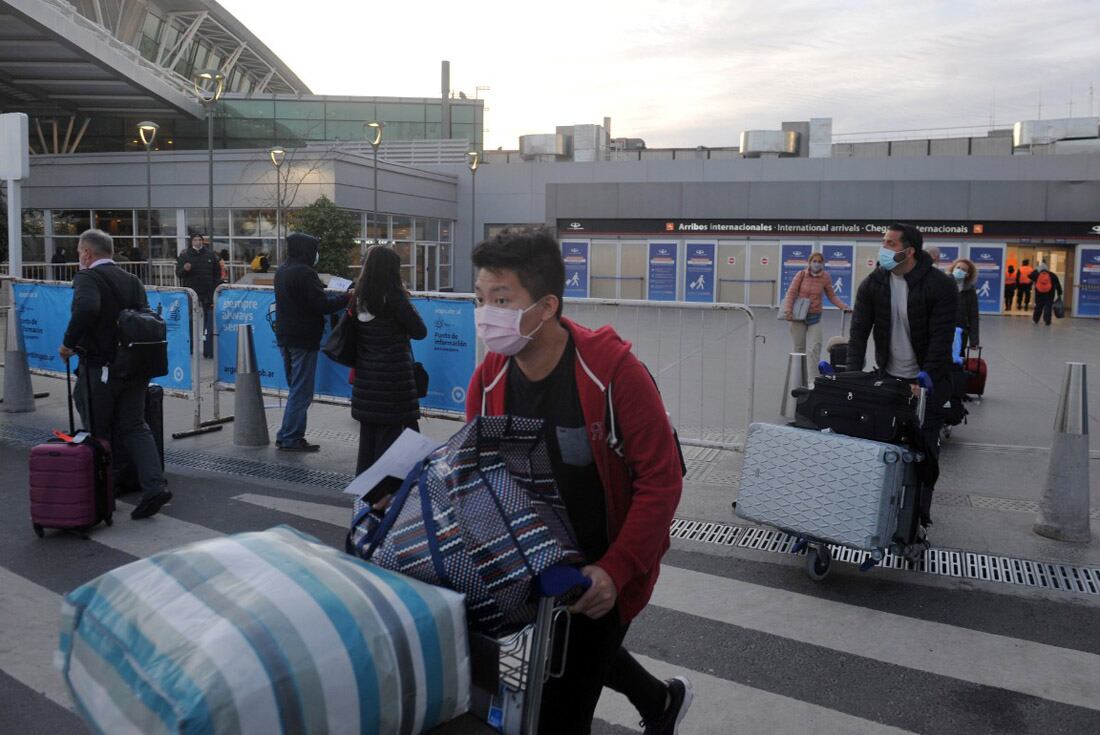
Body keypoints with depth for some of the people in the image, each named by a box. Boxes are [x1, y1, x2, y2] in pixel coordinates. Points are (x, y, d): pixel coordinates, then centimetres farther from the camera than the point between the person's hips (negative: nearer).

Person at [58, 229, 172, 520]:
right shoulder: (132, 280, 11)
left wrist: (69, 343, -18)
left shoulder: (87, 277, -9)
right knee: (135, 427, 10)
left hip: (99, 368, -6)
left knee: (97, 433, 8)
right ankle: (154, 486, -5)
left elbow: (86, 308, -29)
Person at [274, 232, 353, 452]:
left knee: (296, 388, 18)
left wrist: (334, 295, 15)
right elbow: (322, 305, -20)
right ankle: (290, 438, 1)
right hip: (303, 339, -9)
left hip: (285, 338, 9)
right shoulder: (304, 273, -17)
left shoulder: (281, 272, 12)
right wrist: (347, 297, -7)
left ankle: (287, 436, 20)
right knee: (301, 391, -2)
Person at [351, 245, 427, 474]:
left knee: (368, 432, 14)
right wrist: (407, 302, 1)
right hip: (392, 376, -7)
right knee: (389, 430, 1)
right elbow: (420, 331, -9)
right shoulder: (393, 296, -15)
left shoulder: (360, 296, 4)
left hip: (366, 375, 7)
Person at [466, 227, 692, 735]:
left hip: (602, 576, -6)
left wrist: (615, 571, -29)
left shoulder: (613, 371, -26)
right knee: (581, 652, 28)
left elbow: (661, 481, -23)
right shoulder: (488, 380, -10)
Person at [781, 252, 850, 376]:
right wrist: (787, 311, -16)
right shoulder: (801, 275, -5)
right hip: (798, 317, 0)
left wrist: (843, 306, -11)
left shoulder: (825, 277, -3)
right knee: (799, 349, 9)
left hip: (815, 318, 0)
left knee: (814, 350, -10)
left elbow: (832, 296, 4)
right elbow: (791, 292, -5)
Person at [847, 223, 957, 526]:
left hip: (927, 381, -3)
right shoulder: (873, 284, -3)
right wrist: (853, 375, -18)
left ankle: (918, 513, 13)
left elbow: (941, 338, -18)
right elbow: (859, 331, -6)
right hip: (887, 377, 3)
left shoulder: (940, 285, -14)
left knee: (924, 448, -1)